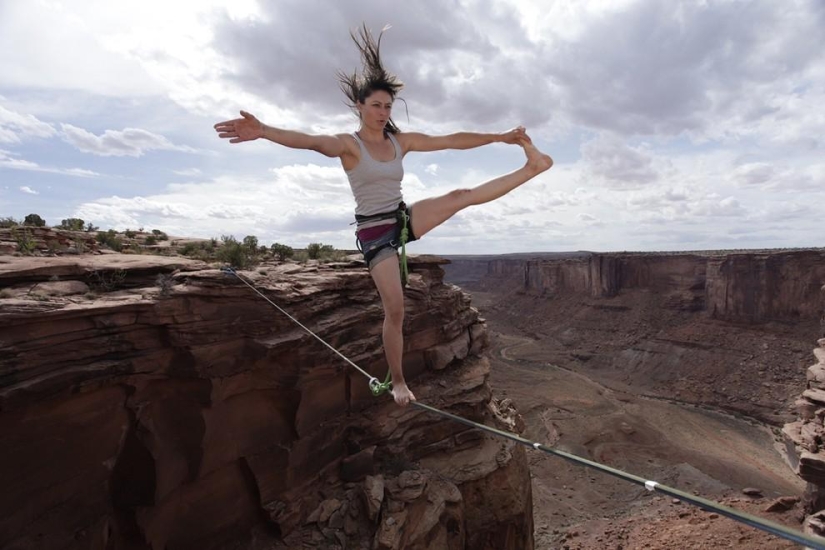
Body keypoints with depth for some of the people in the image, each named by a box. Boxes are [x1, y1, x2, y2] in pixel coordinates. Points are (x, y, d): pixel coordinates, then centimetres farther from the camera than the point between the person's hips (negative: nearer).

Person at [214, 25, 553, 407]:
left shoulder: (402, 141, 4)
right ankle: (398, 383, 11)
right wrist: (263, 131, -50)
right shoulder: (348, 144, -11)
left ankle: (530, 168, 7)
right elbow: (312, 142, -31)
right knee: (395, 311, -6)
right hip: (373, 233, -4)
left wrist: (500, 137, 7)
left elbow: (452, 141, 6)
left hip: (404, 220, 5)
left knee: (460, 197, -7)